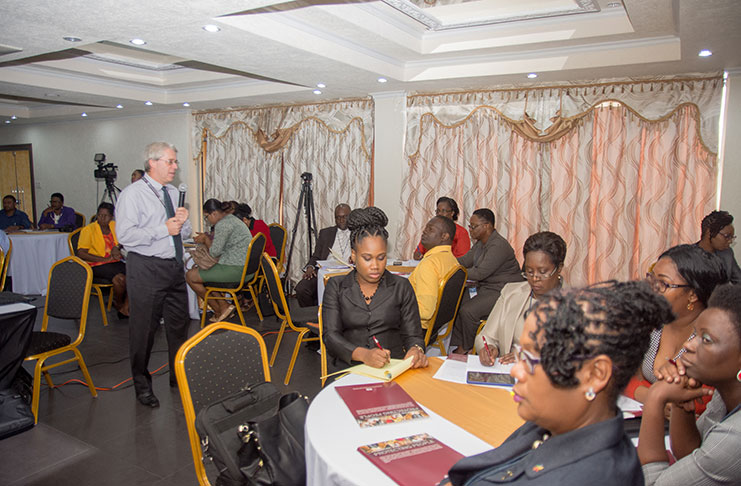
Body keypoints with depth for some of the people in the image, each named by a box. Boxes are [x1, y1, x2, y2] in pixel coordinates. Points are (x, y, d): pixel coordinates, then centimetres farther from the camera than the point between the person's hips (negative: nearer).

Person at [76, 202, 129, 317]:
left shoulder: (114, 226, 9)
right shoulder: (88, 230, -6)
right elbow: (81, 253, -11)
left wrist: (117, 248, -3)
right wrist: (105, 259, -17)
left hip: (115, 262, 5)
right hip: (96, 265, -5)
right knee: (120, 278, -31)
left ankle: (125, 308, -14)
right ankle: (118, 304, -1)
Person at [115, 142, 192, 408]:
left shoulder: (173, 192, 14)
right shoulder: (132, 194, -9)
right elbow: (126, 235, -19)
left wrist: (183, 221, -4)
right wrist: (164, 229, -18)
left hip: (174, 266, 7)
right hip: (146, 269, -7)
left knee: (179, 323, 15)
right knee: (144, 329, 3)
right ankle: (142, 386, 20)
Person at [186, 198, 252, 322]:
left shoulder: (222, 225, -16)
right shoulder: (230, 218, 17)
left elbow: (215, 252, -14)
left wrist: (206, 239, 3)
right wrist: (207, 238, 14)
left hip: (236, 269, -11)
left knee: (190, 276, -2)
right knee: (197, 269, 20)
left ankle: (219, 311, 7)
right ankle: (223, 306, 12)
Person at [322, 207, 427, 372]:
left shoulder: (401, 287, 11)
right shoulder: (336, 286, 9)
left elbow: (413, 334, 8)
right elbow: (330, 335, -1)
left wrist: (416, 350, -17)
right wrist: (363, 354, -20)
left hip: (394, 368, 1)